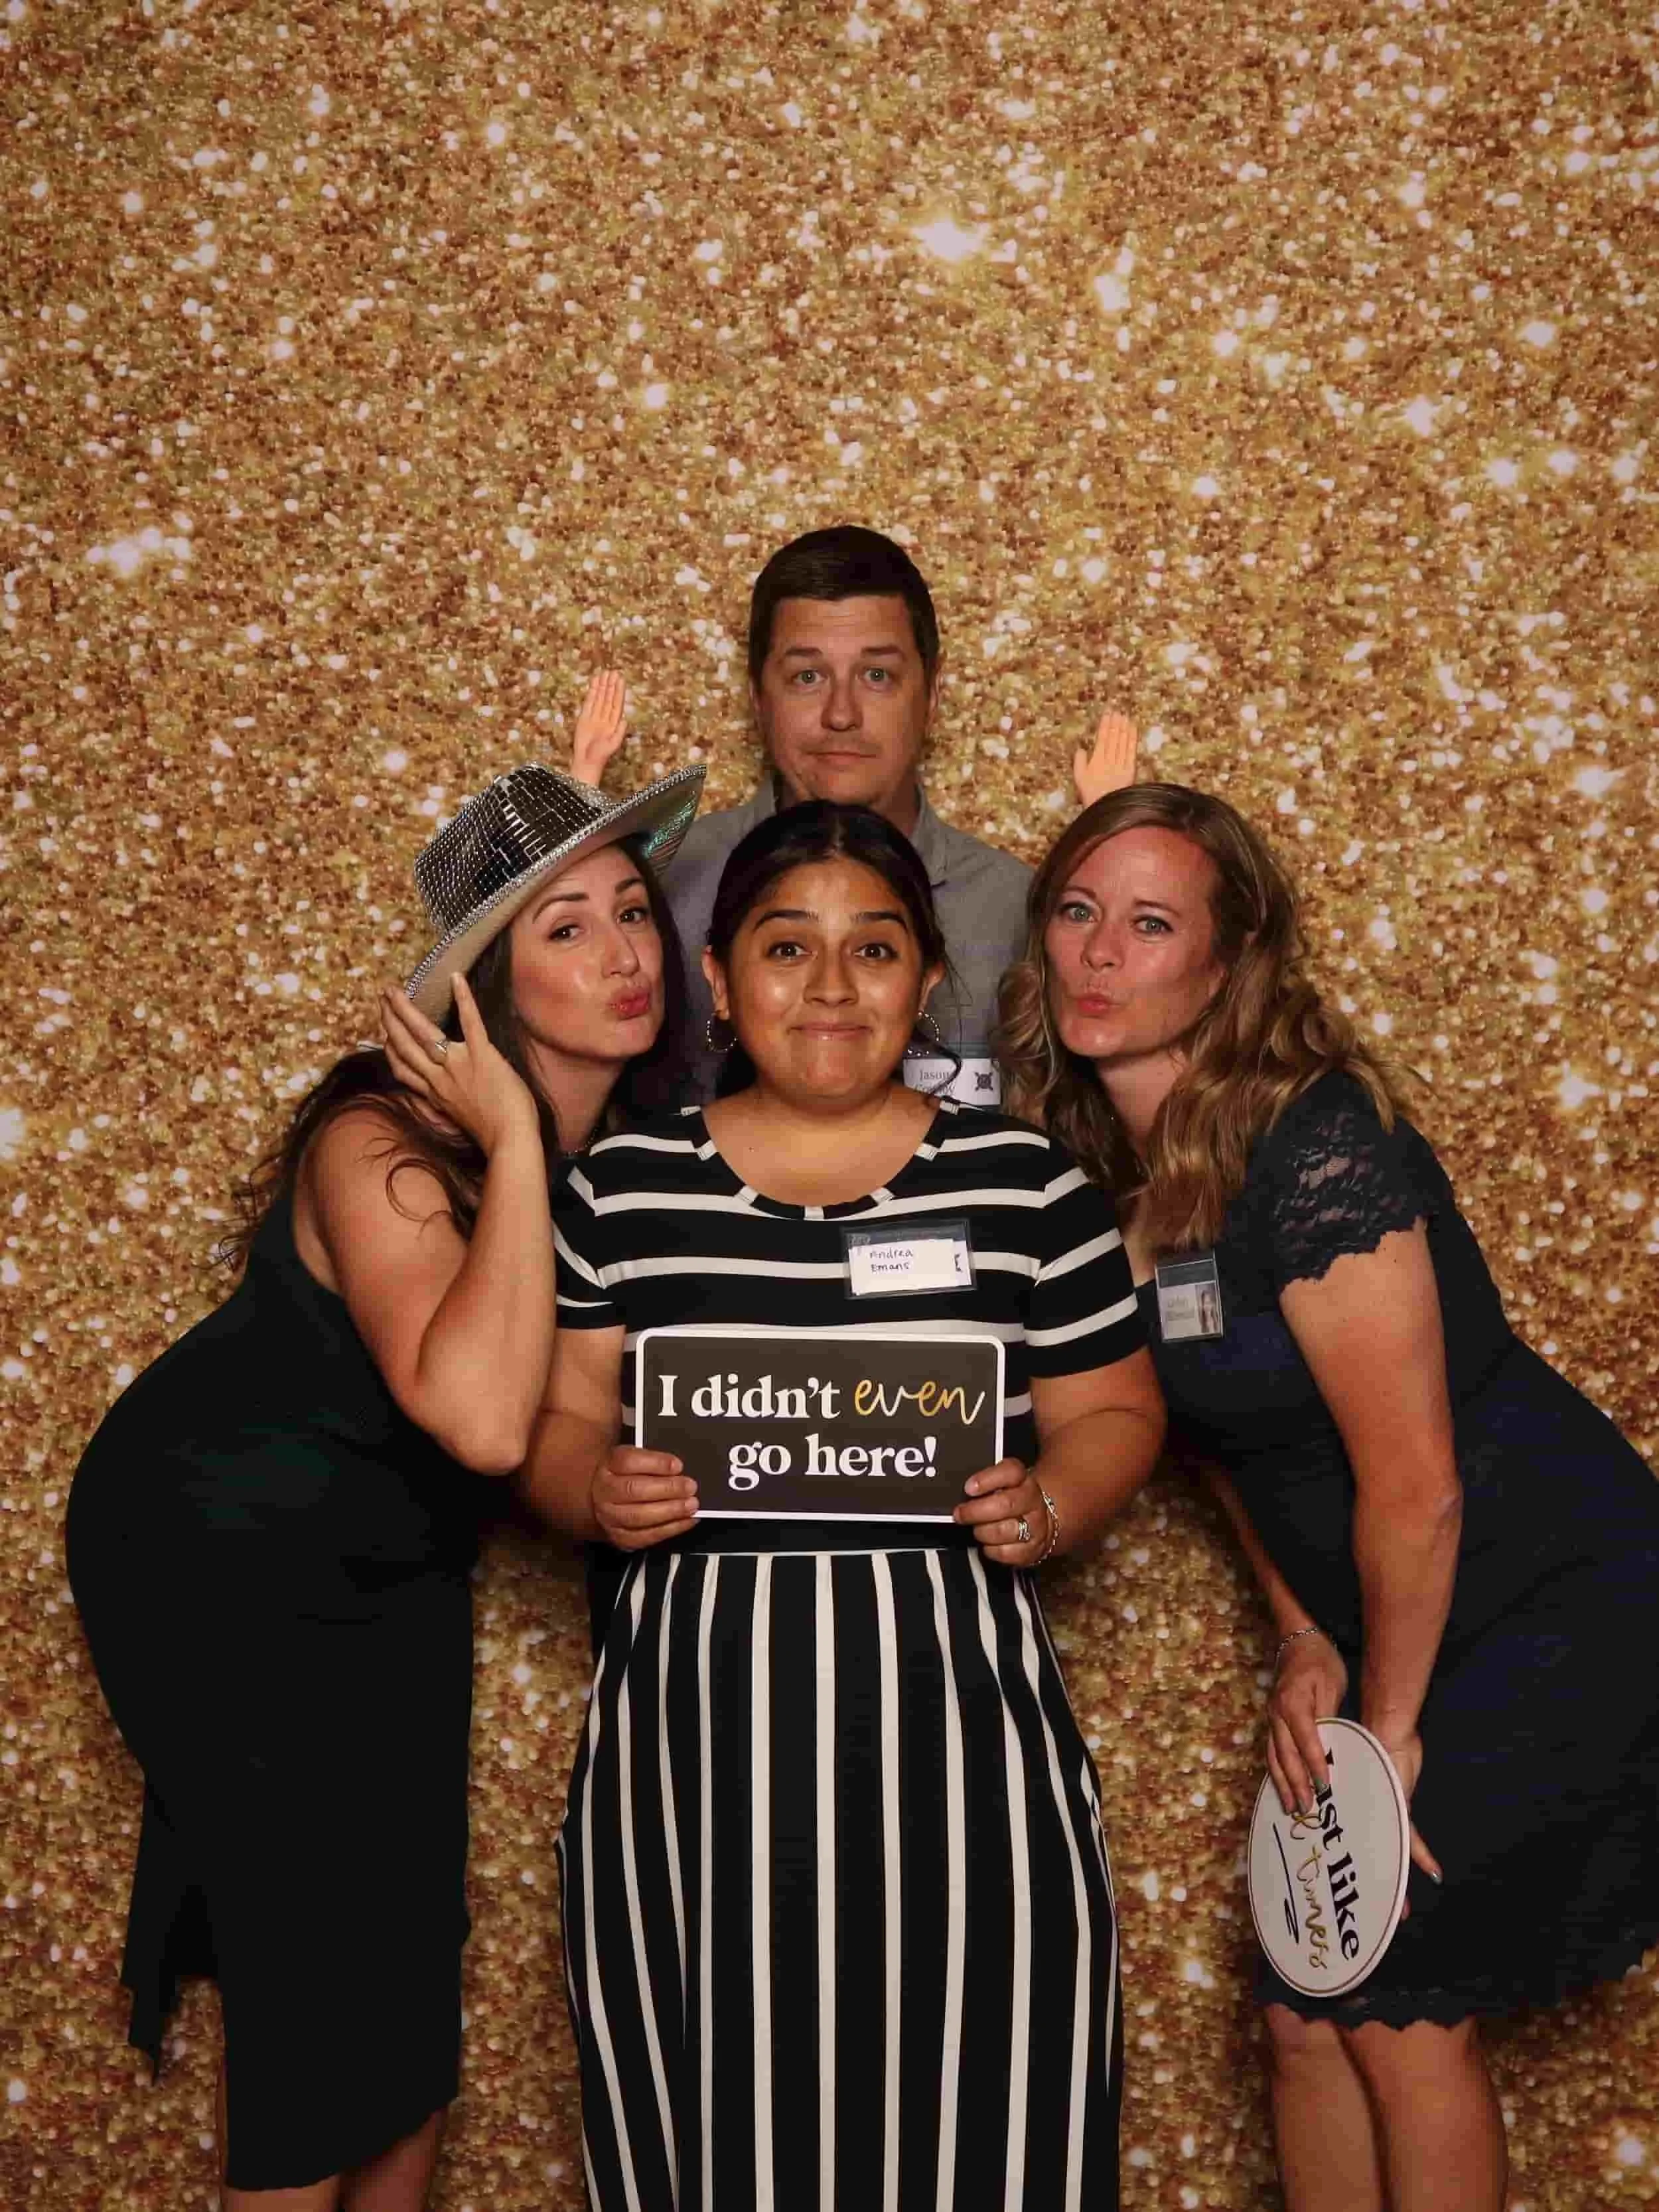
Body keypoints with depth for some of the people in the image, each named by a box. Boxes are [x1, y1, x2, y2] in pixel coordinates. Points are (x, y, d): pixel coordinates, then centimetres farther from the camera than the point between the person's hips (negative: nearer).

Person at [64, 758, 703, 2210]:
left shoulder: (639, 1130, -11)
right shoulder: (386, 1143, -31)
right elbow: (483, 1418, -46)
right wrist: (514, 1142, -41)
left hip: (395, 1563, 7)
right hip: (218, 1559, -6)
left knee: (417, 1940, 13)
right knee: (314, 1943, -1)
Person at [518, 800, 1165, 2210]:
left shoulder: (1025, 1179, 4)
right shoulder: (621, 1187, 6)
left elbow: (1115, 1410, 8)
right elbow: (551, 1421, 9)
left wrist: (1050, 1504, -11)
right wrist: (597, 1492, -12)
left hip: (955, 1697, 0)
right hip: (698, 1711, 1)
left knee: (974, 2095, 0)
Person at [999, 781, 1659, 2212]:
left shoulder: (1314, 1147, -26)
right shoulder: (1095, 1164, -1)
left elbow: (1413, 1484, -23)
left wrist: (1391, 1721, -11)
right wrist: (1306, 1648, 6)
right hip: (1385, 1625, 7)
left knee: (1398, 2009, 0)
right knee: (1306, 2014, 10)